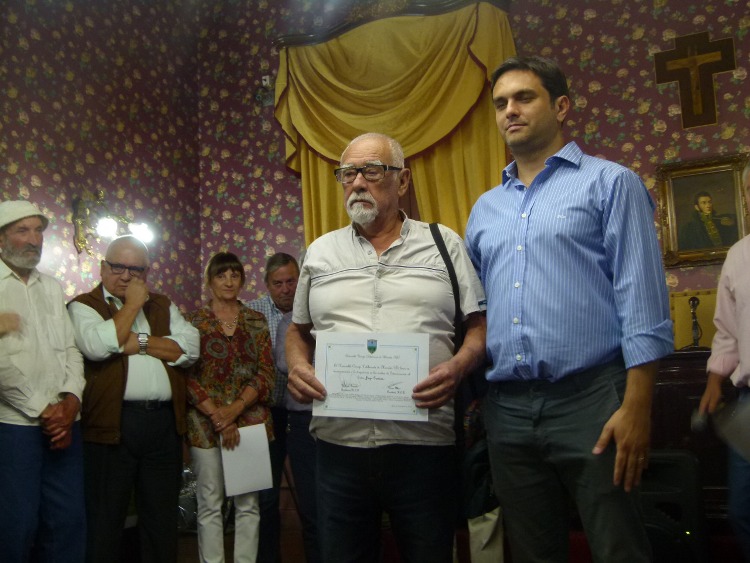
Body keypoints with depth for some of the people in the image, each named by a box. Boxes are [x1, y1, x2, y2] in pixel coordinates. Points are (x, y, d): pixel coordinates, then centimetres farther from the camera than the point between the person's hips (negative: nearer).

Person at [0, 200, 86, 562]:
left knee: (69, 521, 8)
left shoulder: (52, 288, 14)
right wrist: (43, 410, -11)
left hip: (63, 424, 5)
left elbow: (70, 350, 11)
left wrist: (70, 401, -5)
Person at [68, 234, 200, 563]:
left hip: (165, 423, 4)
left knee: (163, 518, 14)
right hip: (112, 423, -4)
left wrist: (139, 342, -9)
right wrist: (132, 304, -8)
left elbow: (189, 349, 0)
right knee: (106, 519, 7)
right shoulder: (84, 306, 3)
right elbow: (97, 347, -18)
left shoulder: (163, 306, 15)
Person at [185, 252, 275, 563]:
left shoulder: (256, 321, 8)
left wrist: (235, 409, -12)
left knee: (248, 503, 6)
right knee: (210, 505, 4)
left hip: (250, 418, 2)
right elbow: (187, 376, -4)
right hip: (206, 423, -1)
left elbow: (266, 374, 2)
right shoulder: (194, 321, 3)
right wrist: (217, 416, -13)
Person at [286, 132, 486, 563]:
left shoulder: (444, 243, 5)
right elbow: (299, 330, 19)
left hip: (424, 444, -2)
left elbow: (480, 325, 5)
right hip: (339, 443, 2)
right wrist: (298, 365, -2)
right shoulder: (320, 252, 13)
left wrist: (459, 365, -15)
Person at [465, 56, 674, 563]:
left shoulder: (610, 183, 1)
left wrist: (637, 406, -14)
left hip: (590, 402, -5)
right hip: (507, 408, 5)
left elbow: (642, 302, -7)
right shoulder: (485, 209, 16)